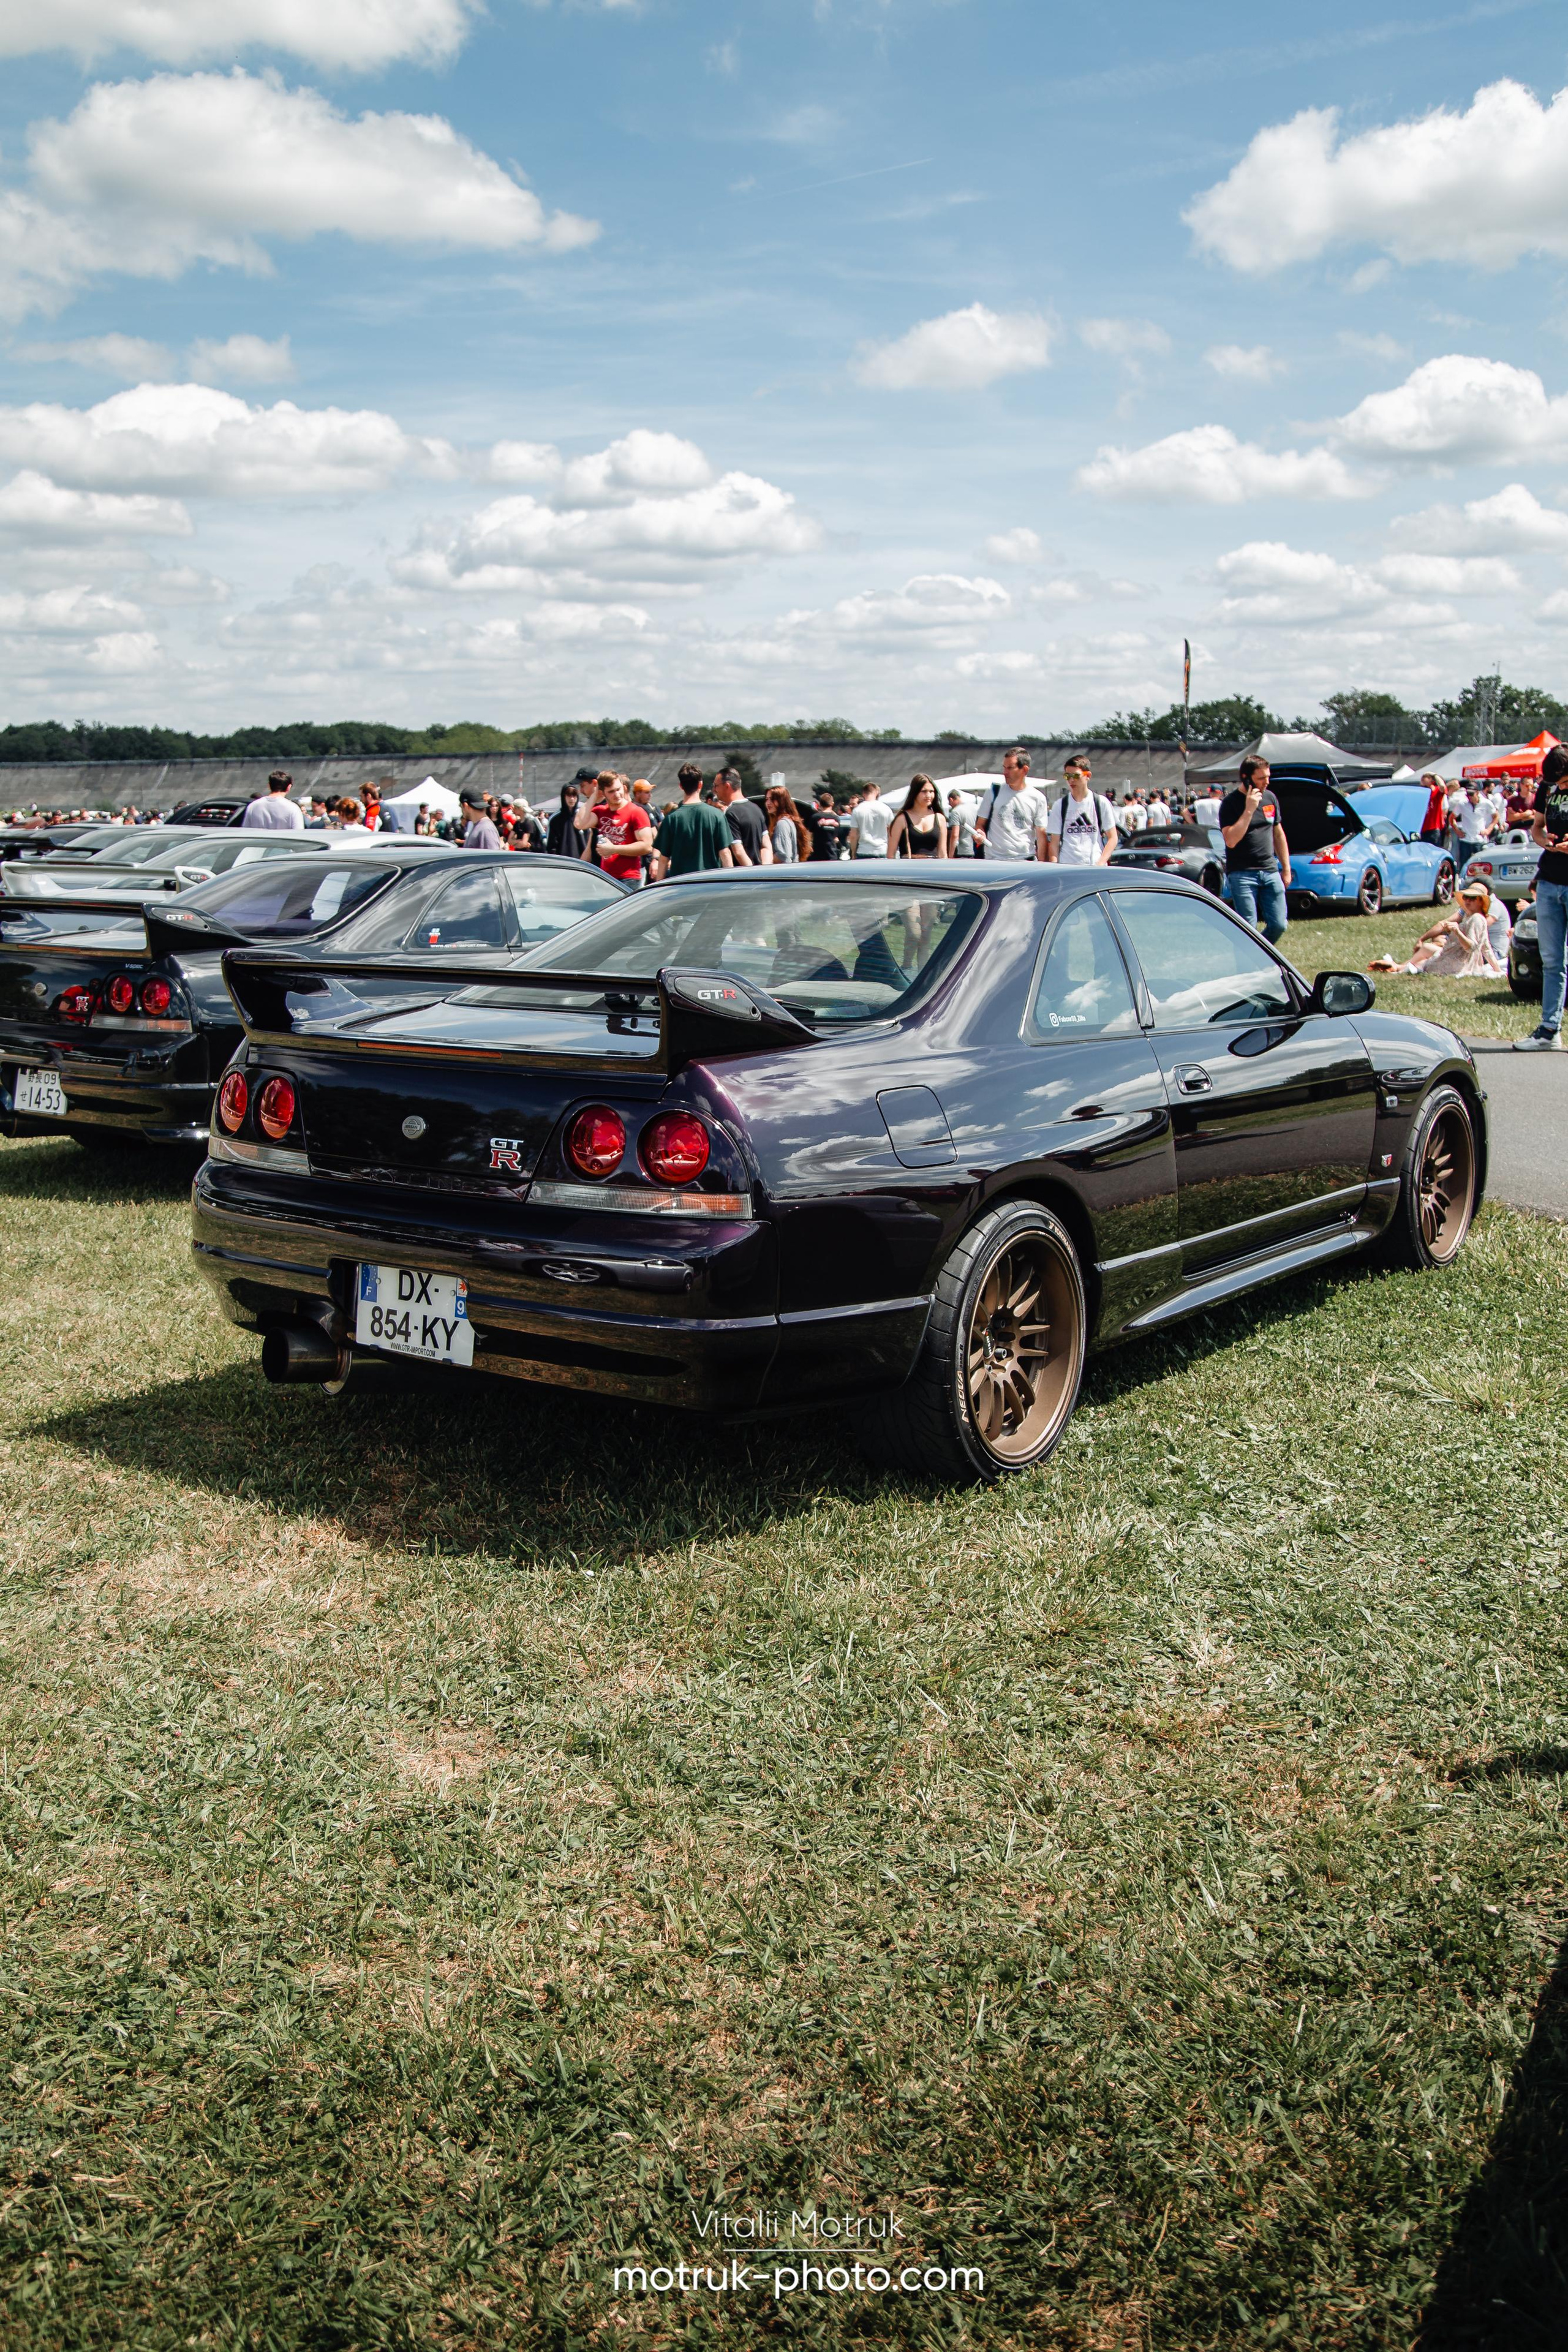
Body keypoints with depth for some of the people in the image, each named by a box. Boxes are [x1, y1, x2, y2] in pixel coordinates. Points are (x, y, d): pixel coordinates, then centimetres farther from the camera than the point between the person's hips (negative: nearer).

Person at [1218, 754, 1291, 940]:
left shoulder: (1270, 798, 11)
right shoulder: (1231, 802, -7)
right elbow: (1231, 840, -19)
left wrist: (1286, 869, 19)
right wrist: (1249, 810, -20)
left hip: (1270, 871, 6)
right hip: (1242, 874, -6)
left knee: (1279, 926, 1)